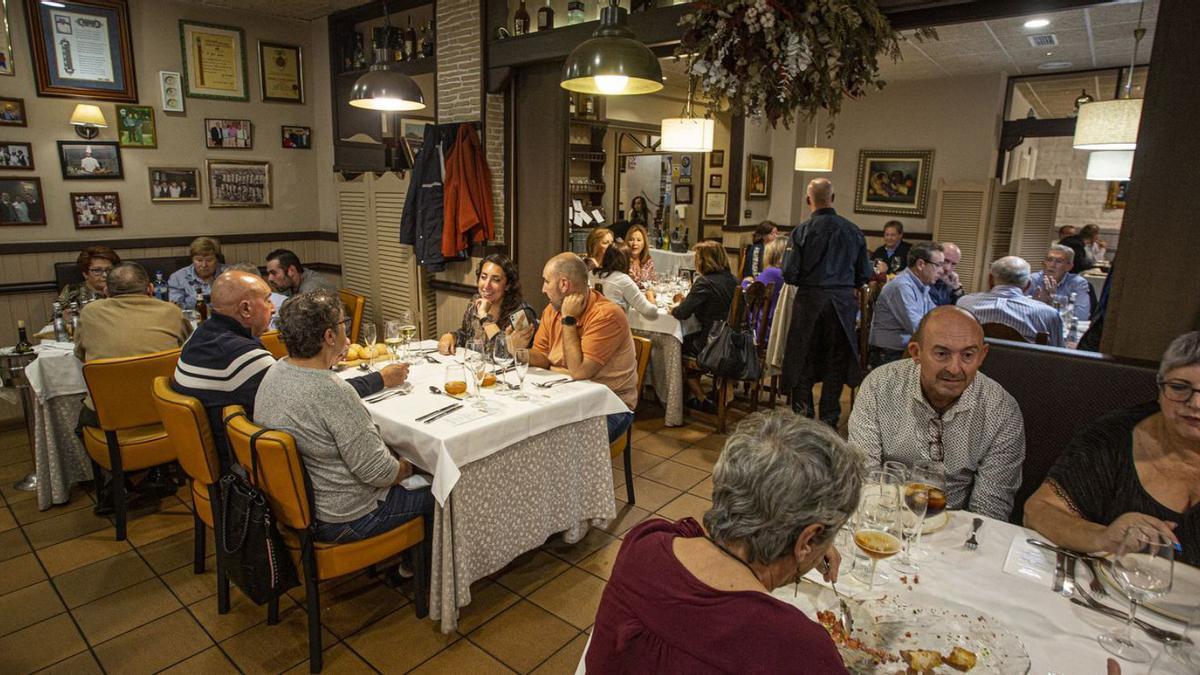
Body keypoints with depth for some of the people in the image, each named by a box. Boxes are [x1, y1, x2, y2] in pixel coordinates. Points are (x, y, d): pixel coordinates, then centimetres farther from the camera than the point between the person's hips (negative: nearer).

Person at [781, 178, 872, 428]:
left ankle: (803, 416, 15)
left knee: (803, 362, 11)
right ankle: (829, 420, 19)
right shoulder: (853, 231, -1)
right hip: (843, 304, 2)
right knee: (835, 363, 13)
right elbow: (864, 275, 3)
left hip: (809, 302, -2)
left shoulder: (802, 231, -10)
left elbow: (790, 274, -11)